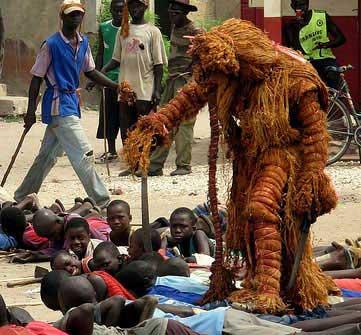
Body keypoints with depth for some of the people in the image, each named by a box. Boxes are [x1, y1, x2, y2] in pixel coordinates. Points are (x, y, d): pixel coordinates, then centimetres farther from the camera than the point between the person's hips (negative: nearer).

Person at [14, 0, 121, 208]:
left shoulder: (83, 43, 9)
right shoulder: (52, 44, -12)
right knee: (84, 153, -12)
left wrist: (117, 87, 12)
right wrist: (31, 111, -10)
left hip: (72, 103, 8)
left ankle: (22, 198, 27)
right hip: (59, 104, -8)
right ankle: (101, 202, -10)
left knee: (48, 155, 16)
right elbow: (37, 78, -8)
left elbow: (90, 72, 21)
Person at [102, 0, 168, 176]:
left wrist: (157, 90, -9)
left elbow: (158, 63, -2)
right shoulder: (123, 31, 12)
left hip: (145, 90, -4)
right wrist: (103, 70, -4)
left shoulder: (152, 31, 0)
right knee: (126, 128, 5)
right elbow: (117, 59, 15)